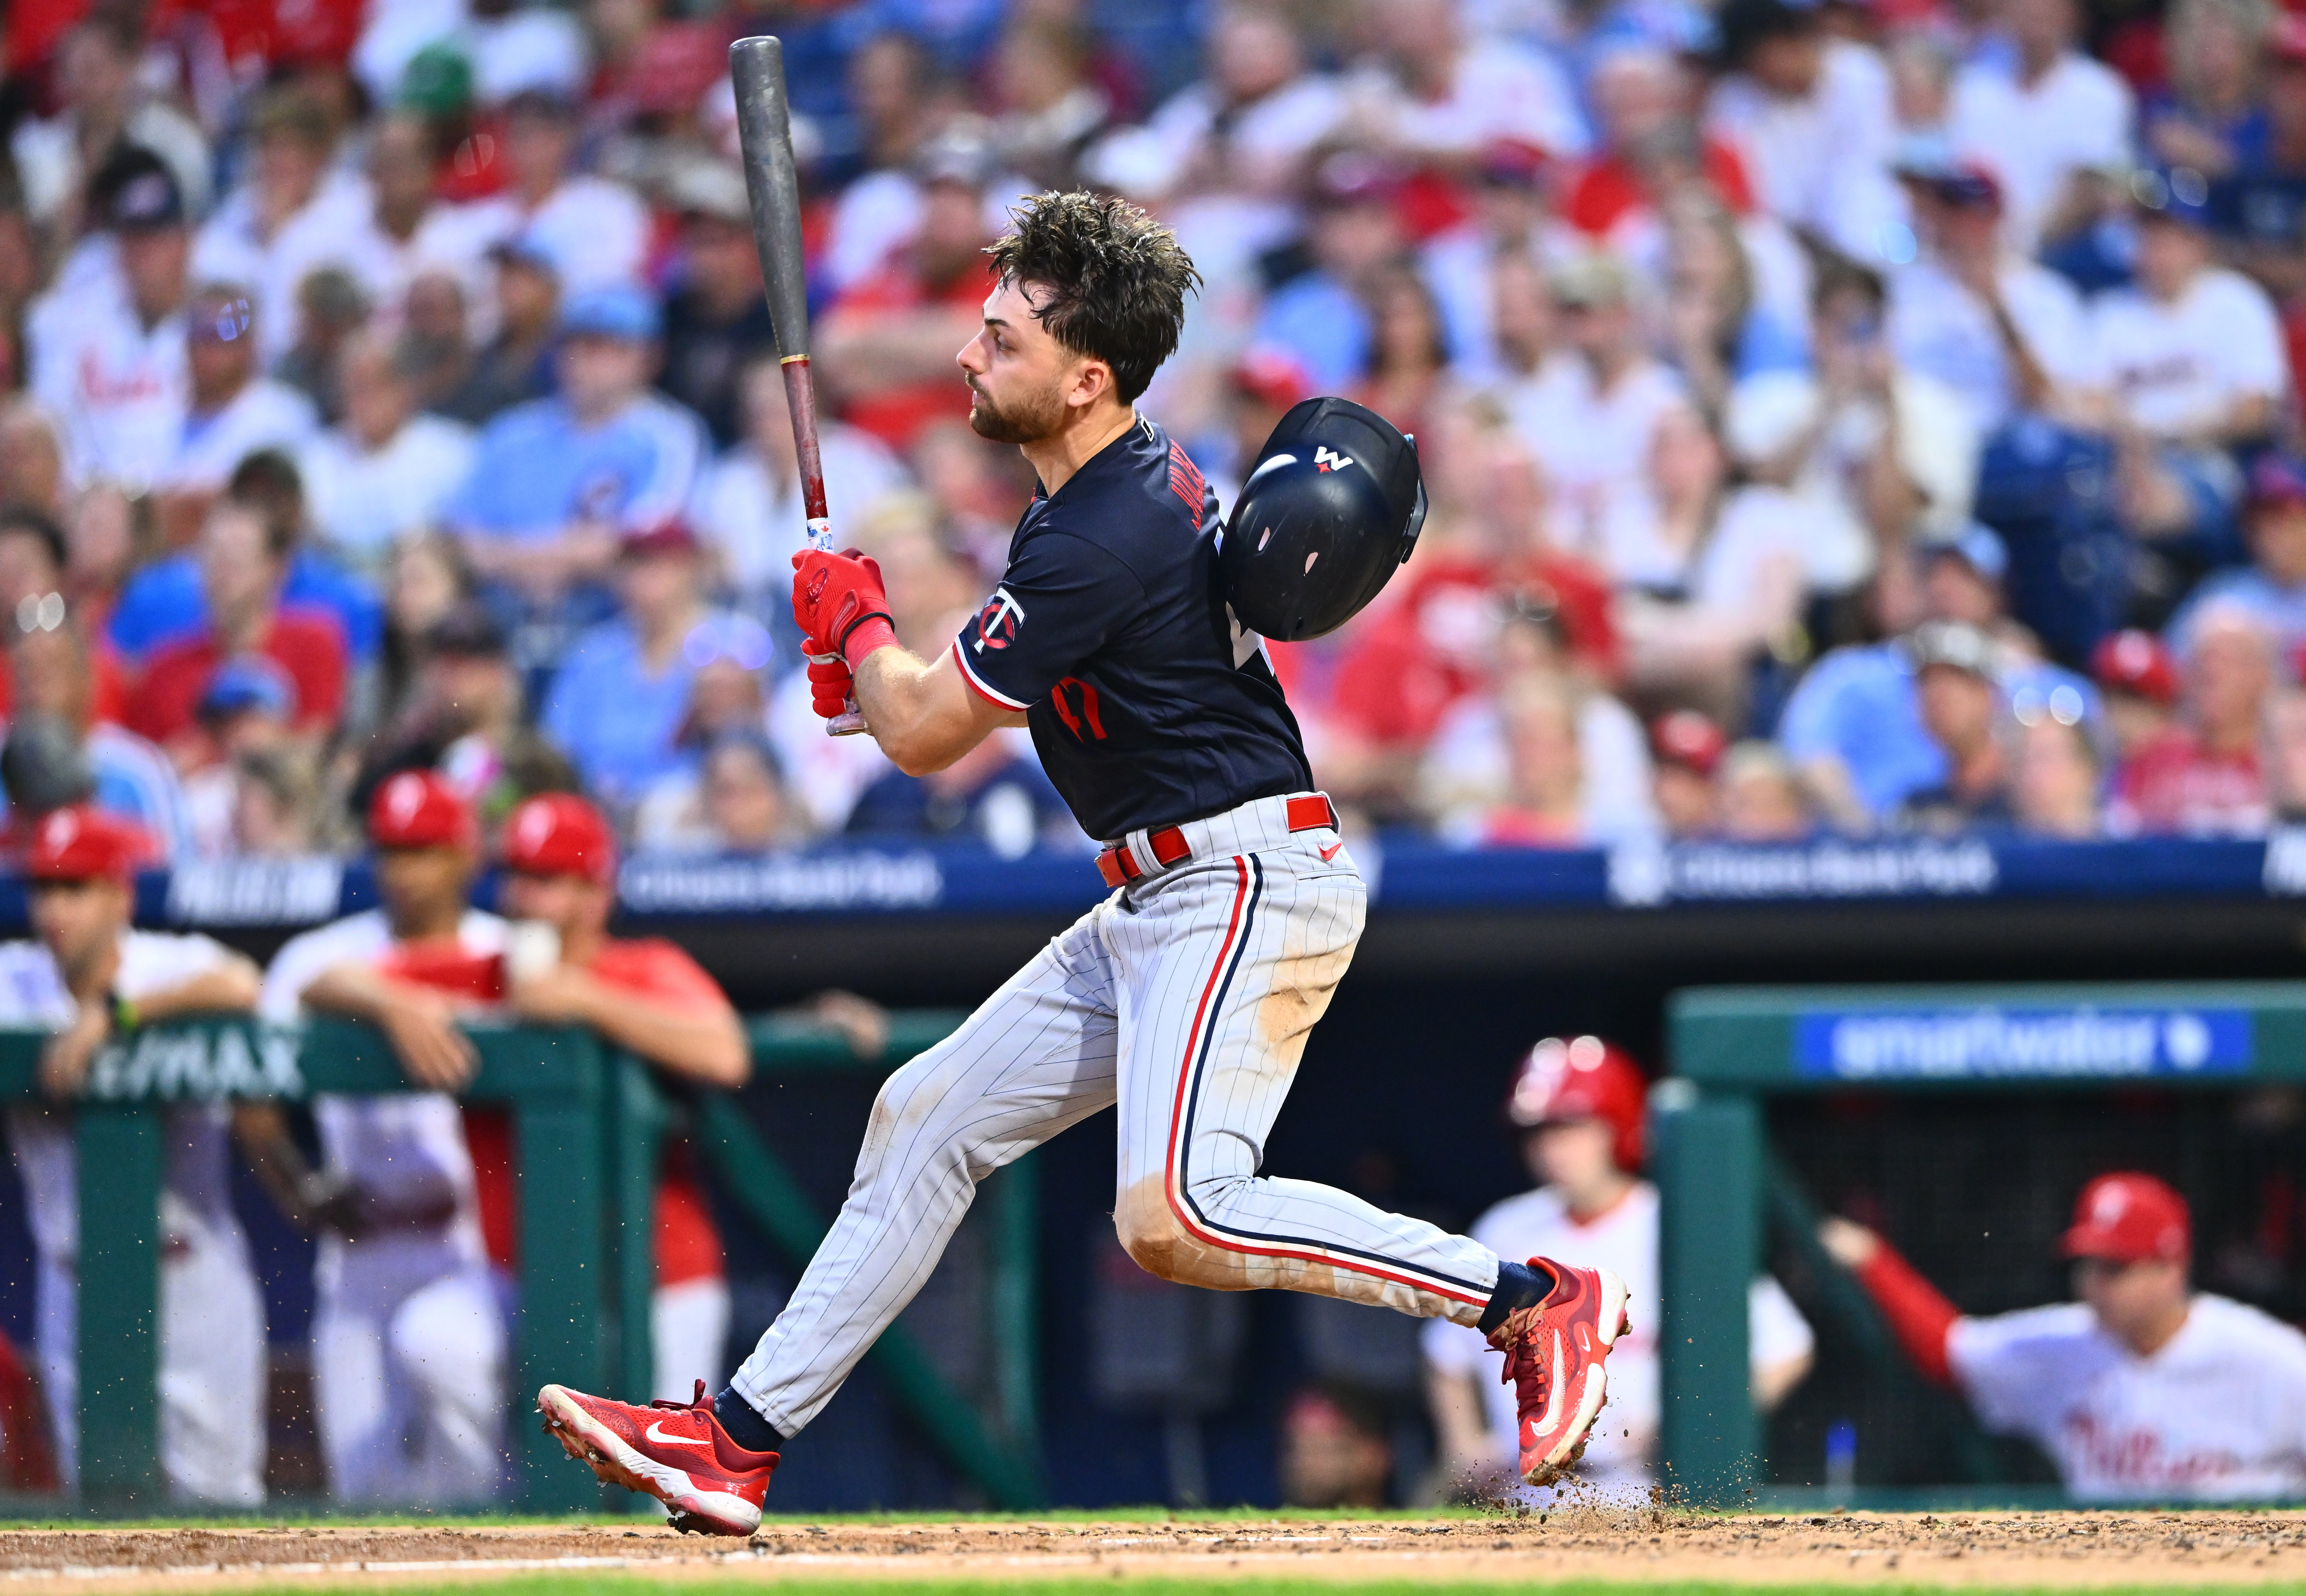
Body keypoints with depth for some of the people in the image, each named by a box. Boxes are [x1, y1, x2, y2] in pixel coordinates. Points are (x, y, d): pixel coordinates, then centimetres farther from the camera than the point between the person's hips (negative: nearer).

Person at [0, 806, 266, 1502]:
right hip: (75, 1281, 3)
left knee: (215, 1486, 3)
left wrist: (113, 1013, -33)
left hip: (191, 1279, -3)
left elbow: (239, 987, -30)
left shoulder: (173, 966, -9)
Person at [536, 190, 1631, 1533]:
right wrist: (885, 661, 10)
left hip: (1247, 884, -11)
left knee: (1175, 1217, -25)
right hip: (1160, 908, 11)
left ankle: (1533, 1300, -16)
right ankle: (738, 1445, 19)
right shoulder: (1149, 471, 9)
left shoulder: (1102, 541, -21)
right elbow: (1017, 687, 25)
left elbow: (924, 735, -14)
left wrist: (856, 622, 6)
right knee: (931, 1119, 13)